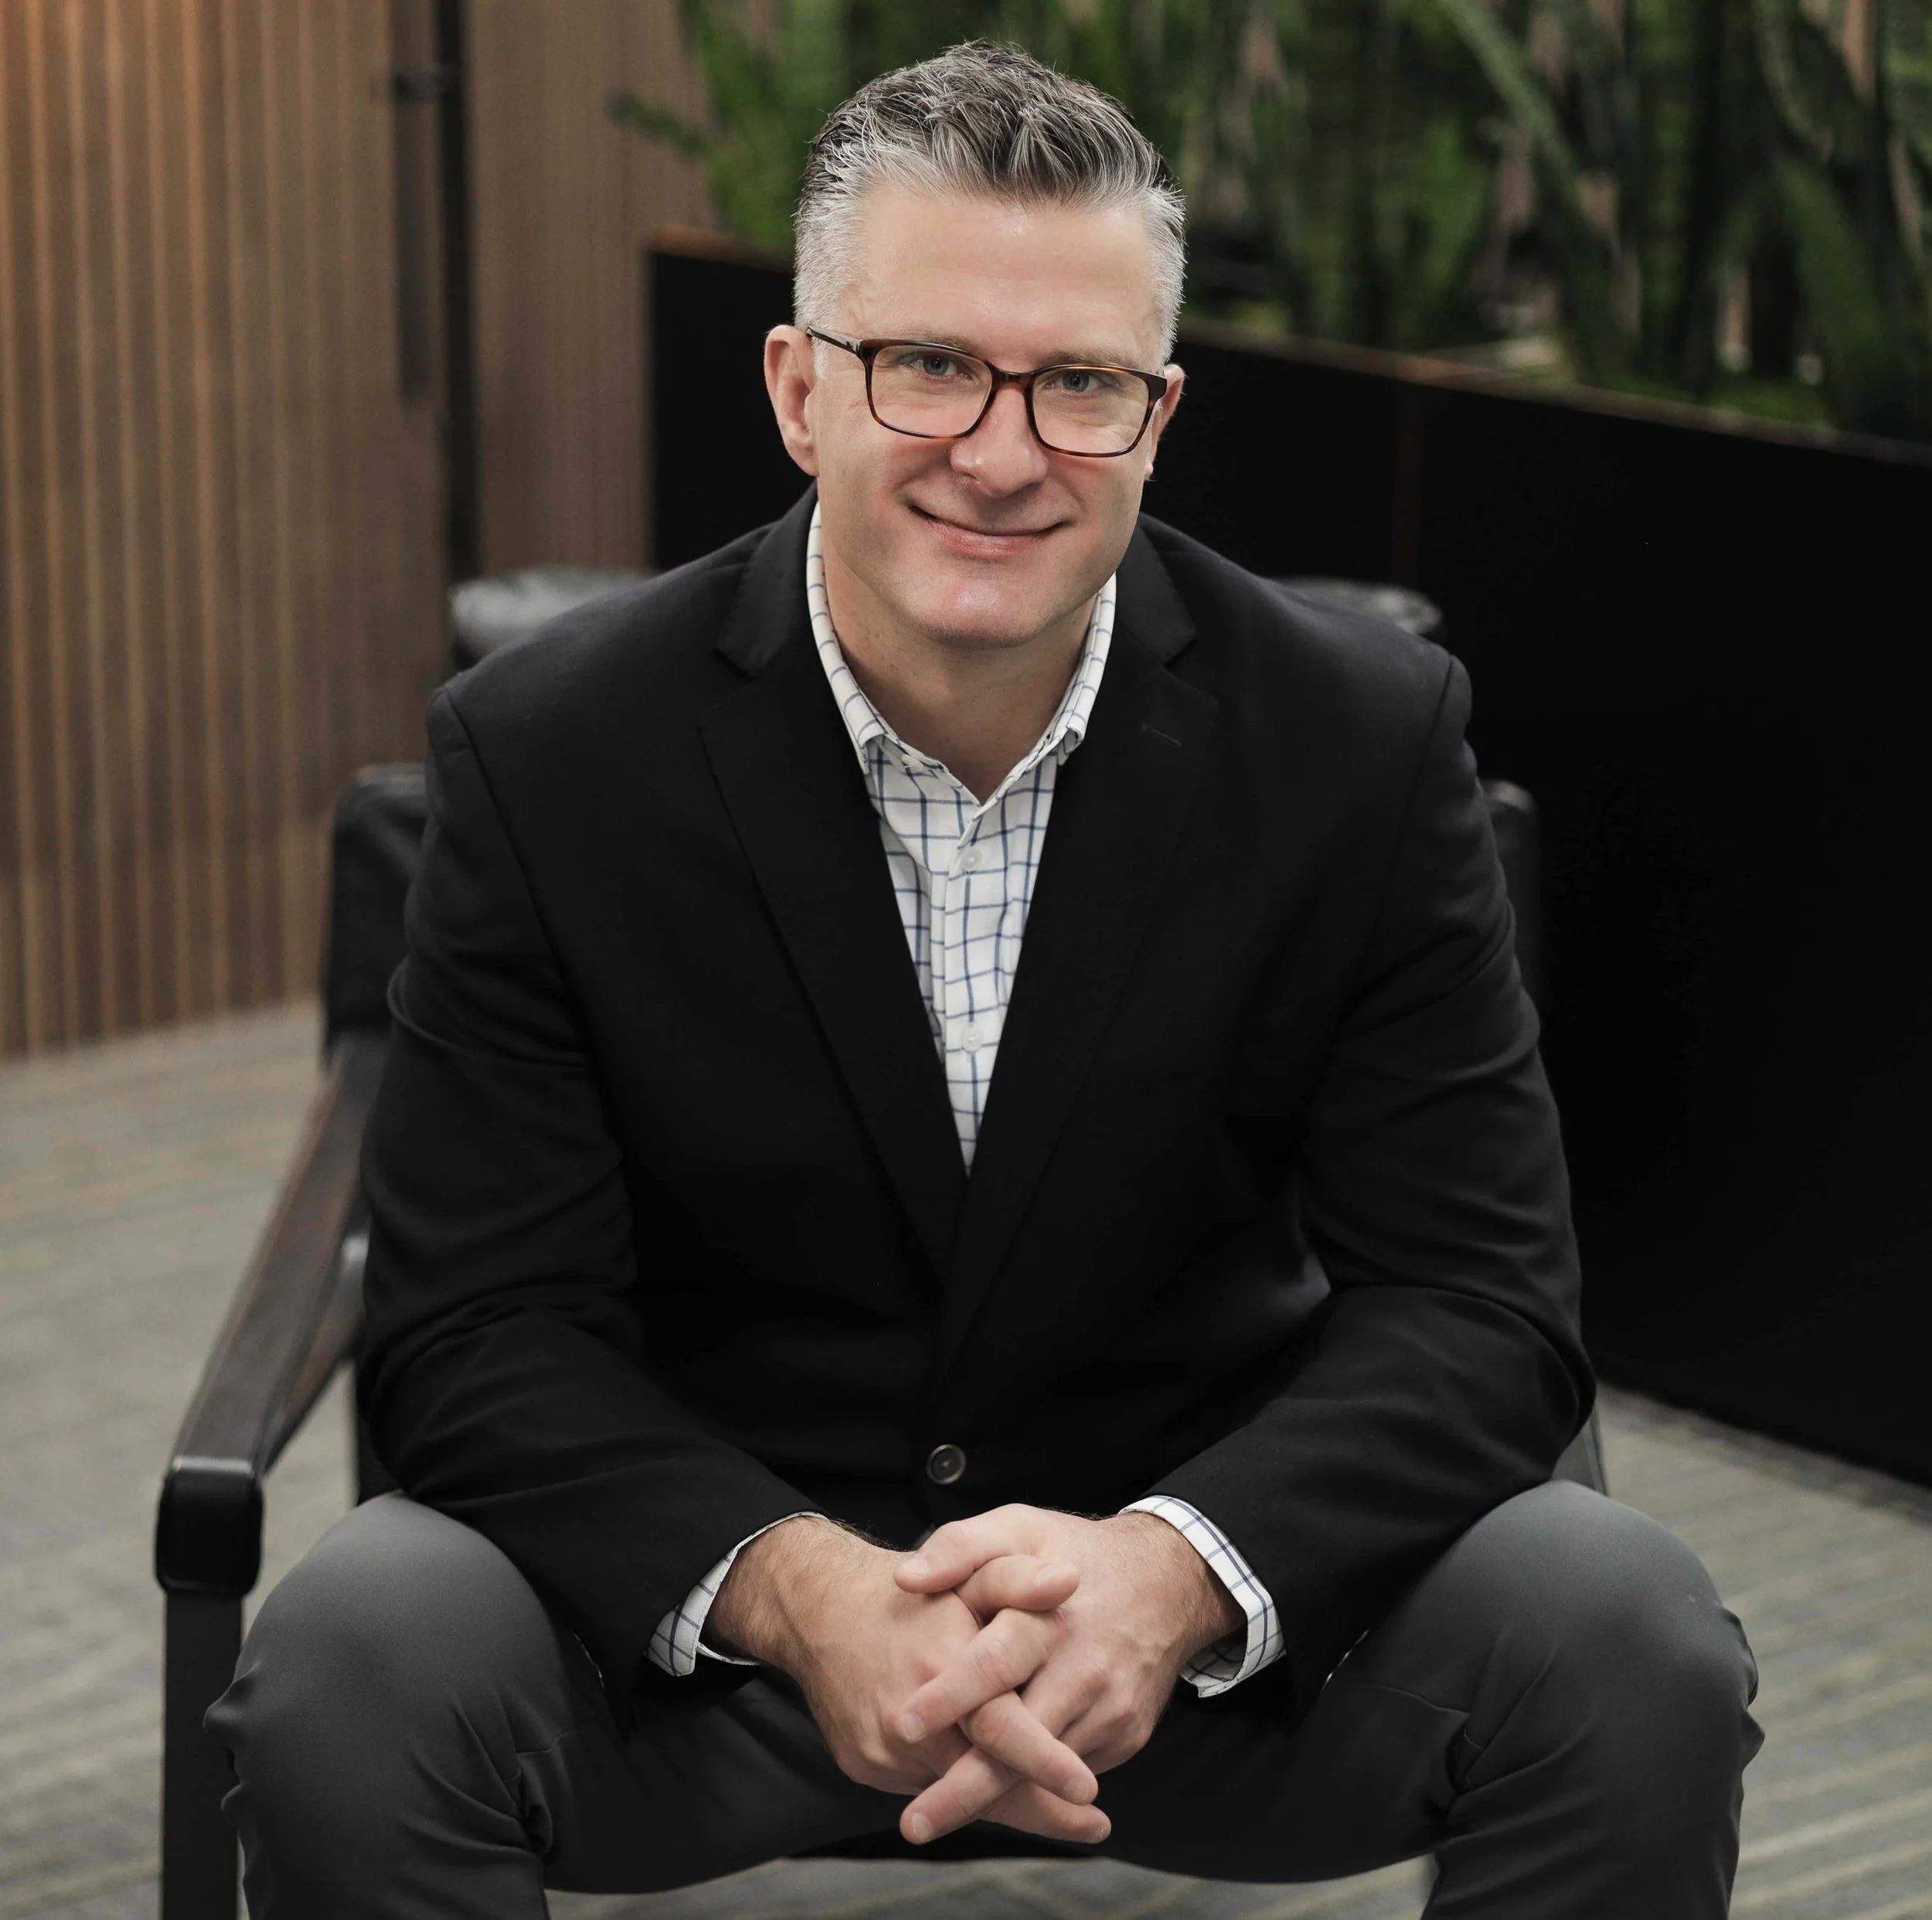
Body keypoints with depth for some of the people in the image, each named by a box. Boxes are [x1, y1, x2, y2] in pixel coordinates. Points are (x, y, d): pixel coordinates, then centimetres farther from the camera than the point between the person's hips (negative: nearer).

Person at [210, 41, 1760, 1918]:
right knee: (347, 1669, -28)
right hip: (694, 1600, 0)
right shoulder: (551, 755, -9)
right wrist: (795, 1591, -30)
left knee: (1630, 1647, -25)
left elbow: (1474, 1300, -9)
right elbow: (478, 1333, -11)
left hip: (1217, 1595, 1)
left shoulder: (1362, 739, -8)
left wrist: (1171, 1569, -29)